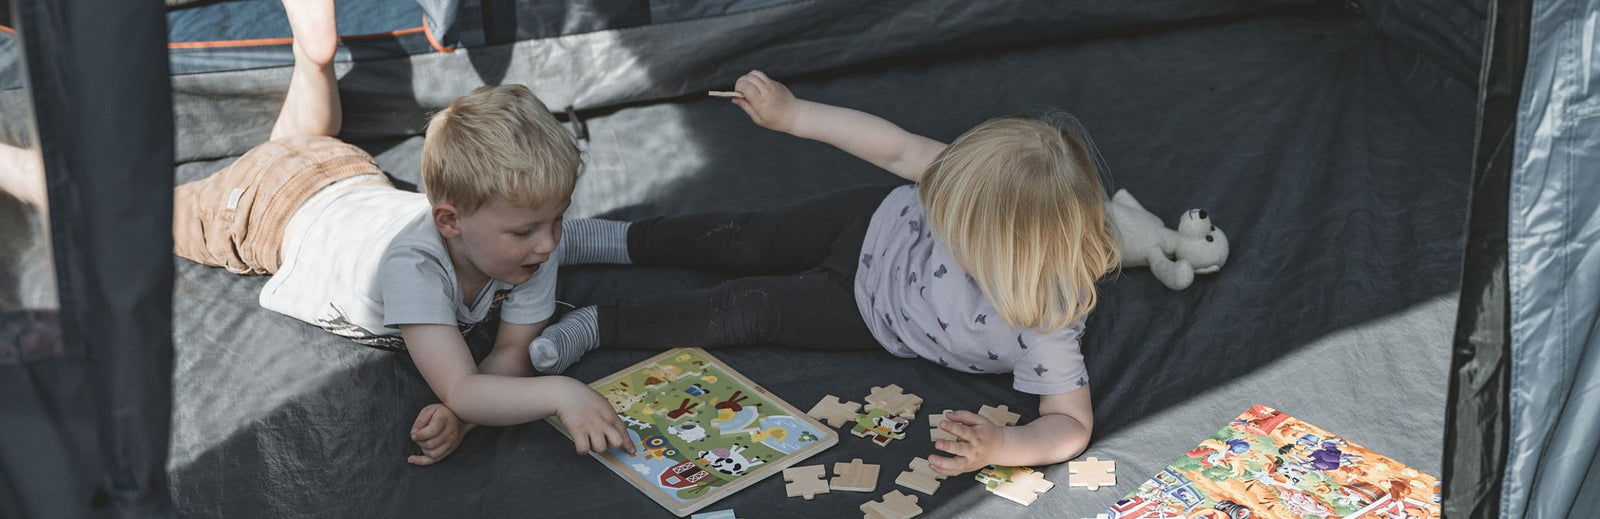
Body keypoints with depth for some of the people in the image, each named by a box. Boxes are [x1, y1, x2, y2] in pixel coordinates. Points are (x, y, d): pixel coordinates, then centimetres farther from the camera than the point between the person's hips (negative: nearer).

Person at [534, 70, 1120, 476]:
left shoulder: (1045, 332, -40)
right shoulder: (984, 185, -33)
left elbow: (1072, 426, -33)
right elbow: (899, 148, -24)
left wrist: (1001, 446, -53)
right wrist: (791, 114, -23)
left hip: (870, 314, -2)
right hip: (878, 225, 2)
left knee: (751, 310, -4)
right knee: (750, 242, 11)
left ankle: (601, 326, 15)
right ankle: (620, 239, 37)